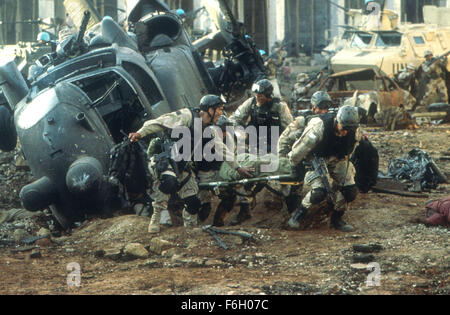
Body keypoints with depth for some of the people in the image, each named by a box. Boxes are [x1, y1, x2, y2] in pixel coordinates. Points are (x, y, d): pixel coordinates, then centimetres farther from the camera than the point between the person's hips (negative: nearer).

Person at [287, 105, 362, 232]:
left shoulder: (354, 131, -16)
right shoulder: (319, 127, -32)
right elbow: (299, 150, -19)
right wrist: (295, 164, -5)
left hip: (337, 160, 5)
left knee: (350, 191, -11)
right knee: (319, 191, -26)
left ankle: (336, 219, 13)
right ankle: (299, 214, -1)